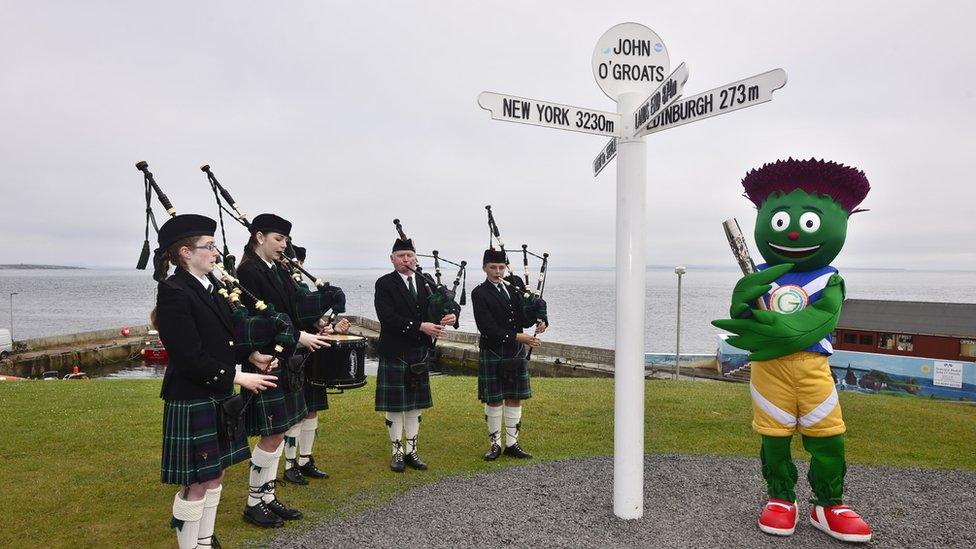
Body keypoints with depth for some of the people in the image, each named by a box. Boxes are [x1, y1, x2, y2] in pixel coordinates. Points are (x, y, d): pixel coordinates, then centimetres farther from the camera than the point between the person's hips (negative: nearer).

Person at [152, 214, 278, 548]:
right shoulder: (173, 292, -18)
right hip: (192, 403, -9)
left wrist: (251, 356, 2)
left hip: (217, 398, 9)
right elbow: (191, 357, -22)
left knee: (214, 476, 18)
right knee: (194, 484, 4)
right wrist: (239, 377, -18)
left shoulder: (208, 289, 8)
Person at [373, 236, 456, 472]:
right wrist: (420, 326, -24)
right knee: (394, 406, 4)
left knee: (415, 405, 12)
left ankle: (411, 451, 22)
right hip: (394, 354, -5)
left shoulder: (425, 283, 10)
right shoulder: (384, 284, -6)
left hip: (420, 353, 5)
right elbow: (387, 317, -18)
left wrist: (449, 317, -17)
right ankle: (397, 452, 18)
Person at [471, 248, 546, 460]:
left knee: (515, 398, 10)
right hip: (492, 353, -5)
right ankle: (495, 444, 18)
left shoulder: (515, 283, 7)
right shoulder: (479, 293, -9)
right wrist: (517, 337, -23)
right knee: (493, 400, 4)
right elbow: (488, 327, -18)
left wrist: (541, 321, -10)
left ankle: (512, 444, 21)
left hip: (517, 352, 5)